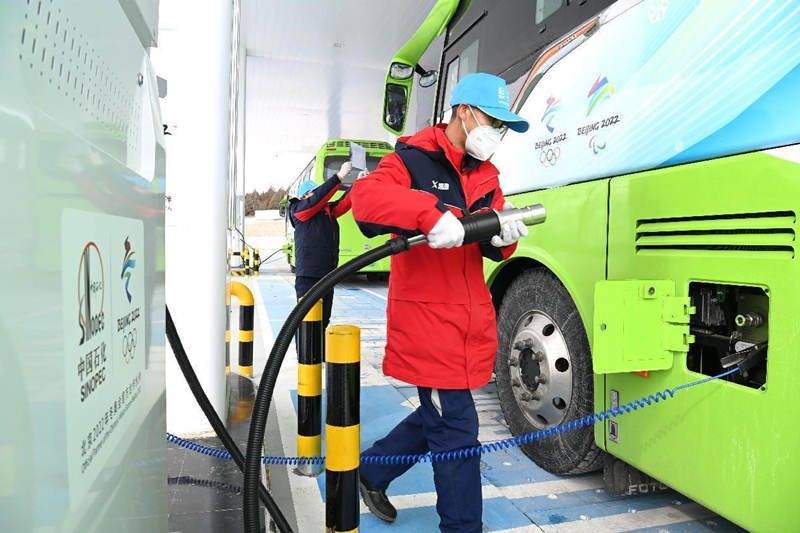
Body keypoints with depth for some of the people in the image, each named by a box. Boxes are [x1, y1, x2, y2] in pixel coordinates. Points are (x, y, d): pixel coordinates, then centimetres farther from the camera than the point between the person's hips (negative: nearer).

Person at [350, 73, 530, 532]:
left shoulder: (486, 175, 16)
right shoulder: (414, 159, -7)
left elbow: (490, 247, 10)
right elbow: (366, 196, -25)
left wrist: (502, 234, -14)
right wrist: (432, 213, -39)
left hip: (471, 318, 8)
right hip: (426, 316, -8)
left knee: (441, 412, 20)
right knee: (456, 427, -1)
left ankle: (372, 472, 42)